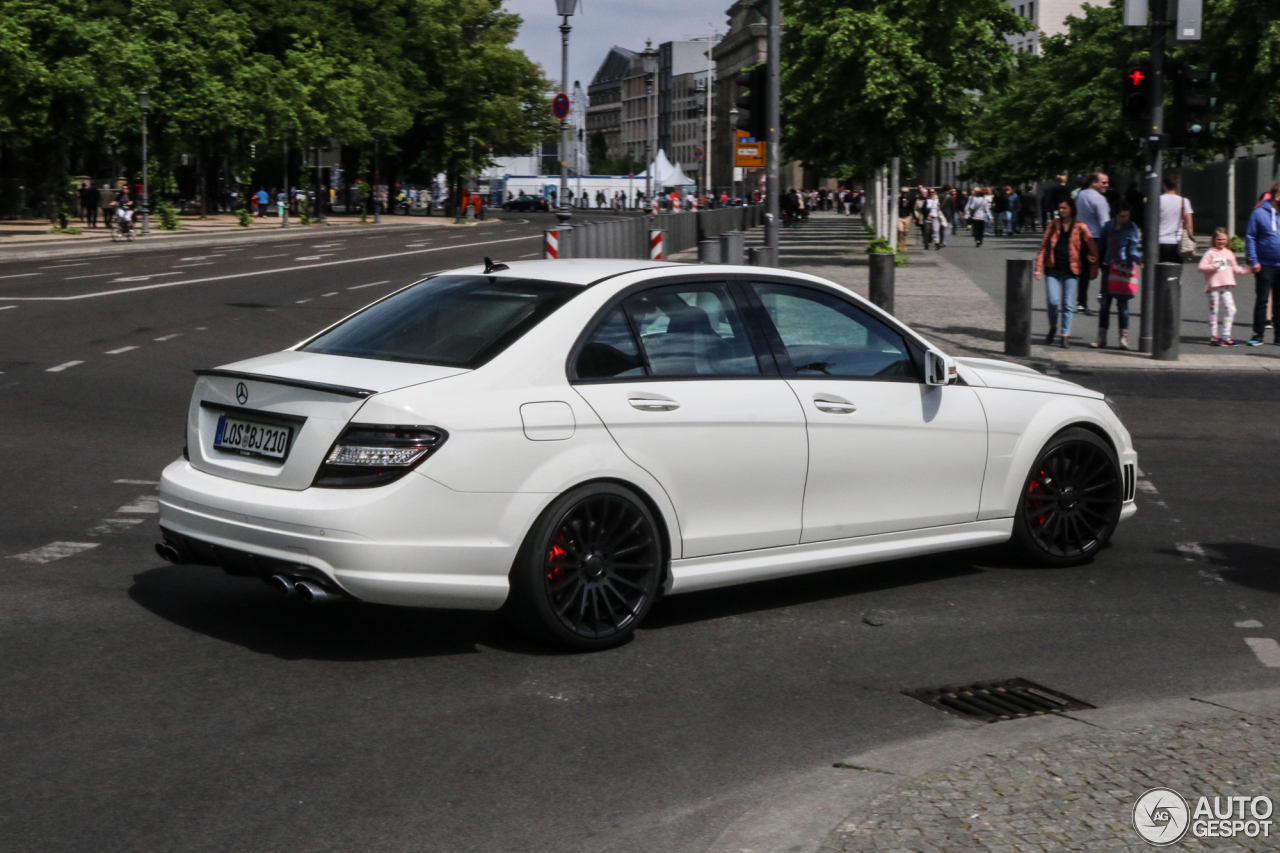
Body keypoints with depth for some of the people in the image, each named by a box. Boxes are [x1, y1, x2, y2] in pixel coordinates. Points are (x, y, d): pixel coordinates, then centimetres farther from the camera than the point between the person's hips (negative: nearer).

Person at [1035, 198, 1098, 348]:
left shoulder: (1080, 227, 1)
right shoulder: (1053, 225, 7)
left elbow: (1092, 248, 6)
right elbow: (1044, 247, 6)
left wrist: (1093, 267, 5)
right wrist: (1039, 267, 0)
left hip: (1071, 271, -1)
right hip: (1053, 269, 1)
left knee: (1067, 304, 1)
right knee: (1053, 301, -8)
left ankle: (1065, 334, 10)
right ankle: (1052, 328, 17)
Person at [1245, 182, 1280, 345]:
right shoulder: (1259, 213, -7)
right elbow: (1250, 237, -6)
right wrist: (1253, 260, -12)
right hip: (1265, 265, -4)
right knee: (1261, 301, 1)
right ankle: (1257, 335, 8)